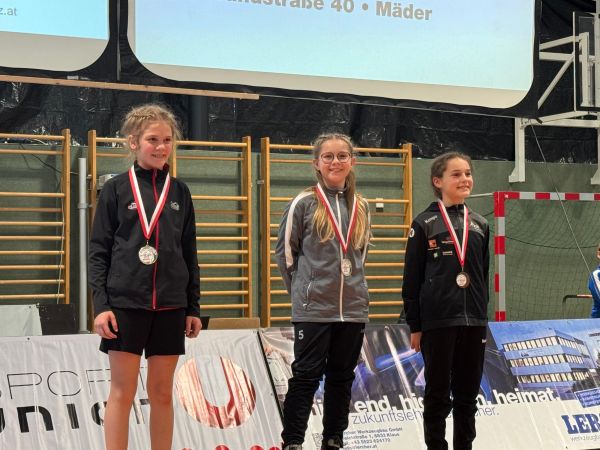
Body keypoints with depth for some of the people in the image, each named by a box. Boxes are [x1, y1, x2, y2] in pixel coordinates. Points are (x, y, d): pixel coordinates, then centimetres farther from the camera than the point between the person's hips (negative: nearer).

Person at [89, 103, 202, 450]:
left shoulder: (180, 192, 8)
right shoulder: (116, 190, 0)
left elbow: (189, 253, 12)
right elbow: (99, 251, -1)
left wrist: (194, 308, 9)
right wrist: (101, 304, -9)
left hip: (170, 306, 3)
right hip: (125, 303, -3)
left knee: (162, 394, 7)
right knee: (122, 392, -1)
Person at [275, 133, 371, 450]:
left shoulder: (360, 207, 9)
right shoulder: (304, 203, -5)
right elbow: (285, 251, 0)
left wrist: (351, 286, 13)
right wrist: (304, 289, 6)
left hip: (353, 308, 5)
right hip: (312, 309, -5)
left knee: (342, 378, 11)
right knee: (306, 376, -3)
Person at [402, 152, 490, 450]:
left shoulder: (480, 225, 9)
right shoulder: (424, 224, -4)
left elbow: (483, 276, 15)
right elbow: (411, 279, -3)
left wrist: (483, 317, 12)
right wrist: (414, 326, -5)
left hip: (473, 322, 4)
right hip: (438, 322, -4)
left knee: (468, 393, 10)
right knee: (438, 393, 4)